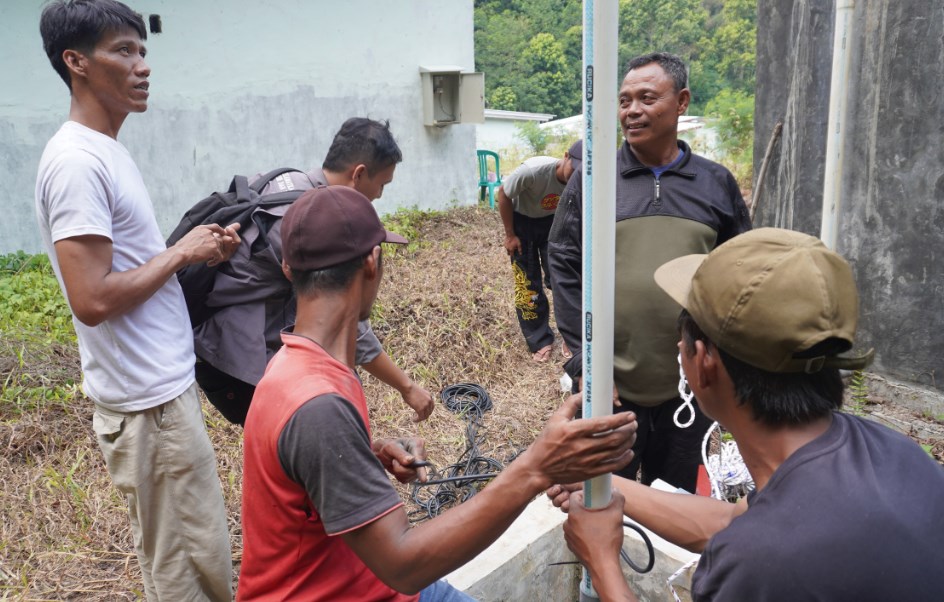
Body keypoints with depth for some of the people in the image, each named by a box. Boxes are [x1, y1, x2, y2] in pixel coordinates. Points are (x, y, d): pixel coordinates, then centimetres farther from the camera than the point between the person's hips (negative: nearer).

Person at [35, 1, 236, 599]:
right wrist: (182, 252, -14)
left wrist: (202, 247, 2)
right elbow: (92, 300, -25)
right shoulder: (76, 162, -19)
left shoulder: (106, 150, 12)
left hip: (164, 387, 10)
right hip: (150, 402, -10)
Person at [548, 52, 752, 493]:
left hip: (690, 387, 2)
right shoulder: (590, 181, 0)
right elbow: (564, 268, -3)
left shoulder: (717, 183, 6)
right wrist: (583, 358, -9)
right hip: (610, 387, -1)